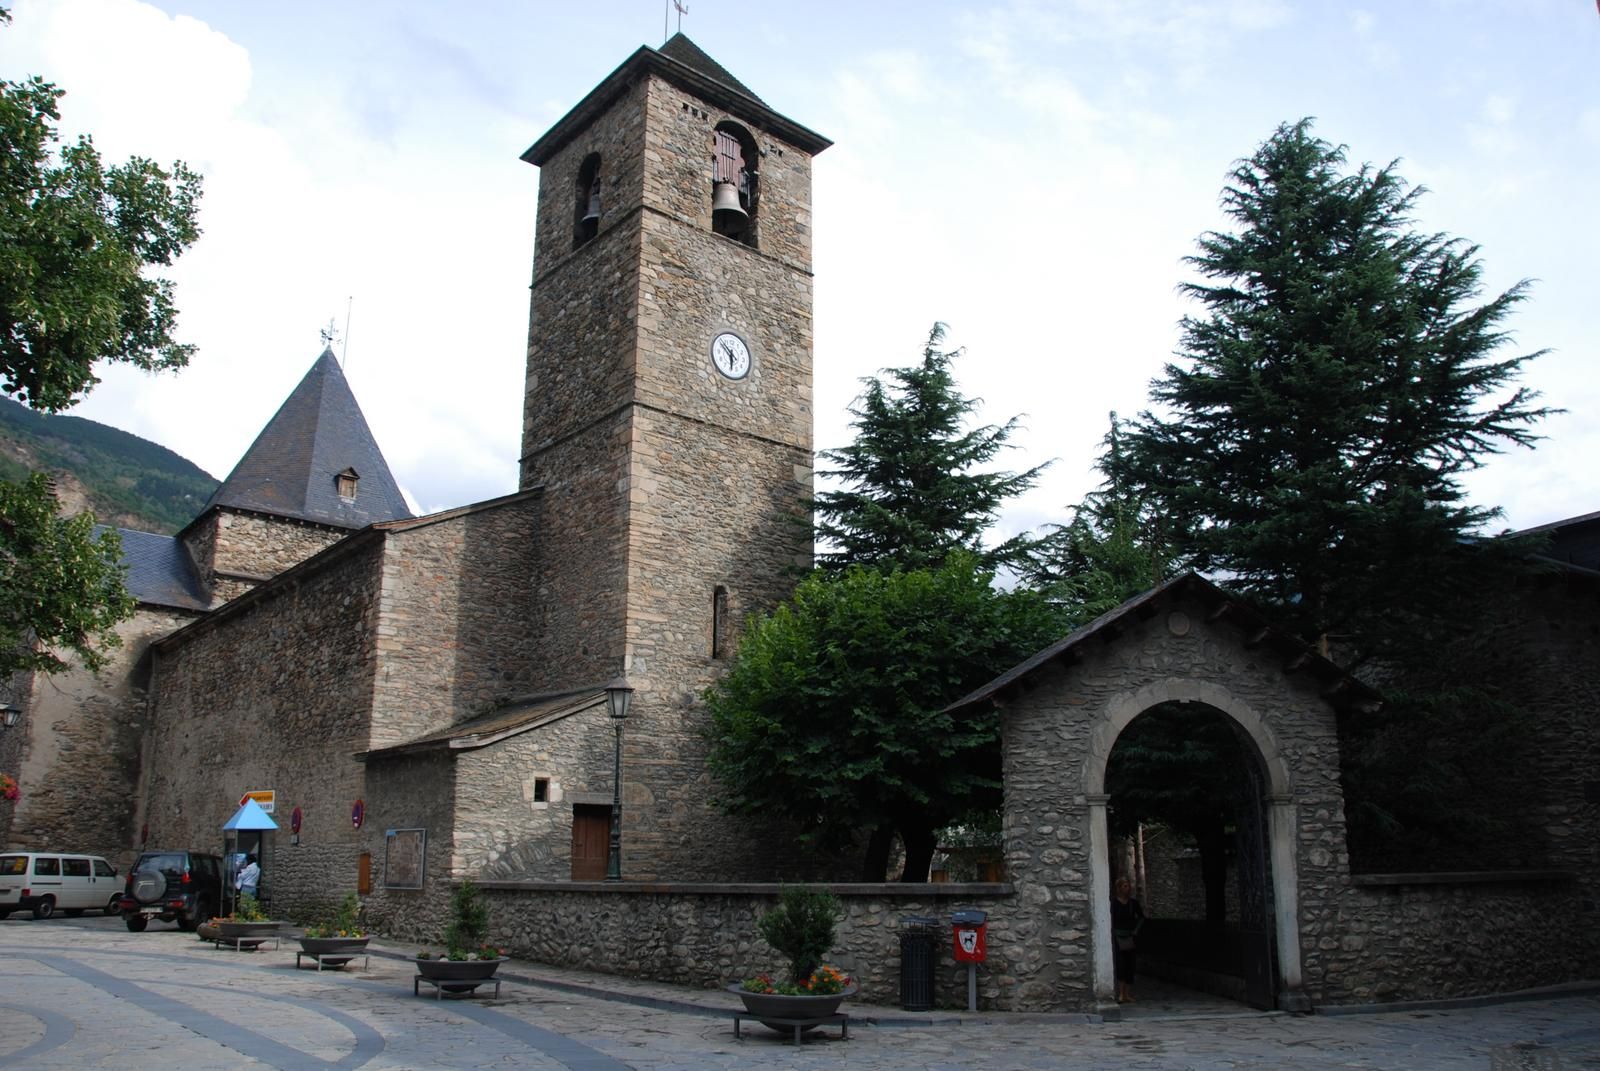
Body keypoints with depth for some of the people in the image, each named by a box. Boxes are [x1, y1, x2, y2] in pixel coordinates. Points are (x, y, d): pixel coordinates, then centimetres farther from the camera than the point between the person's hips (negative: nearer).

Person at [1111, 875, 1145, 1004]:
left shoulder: (1133, 902, 6)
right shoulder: (1113, 902, -5)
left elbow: (1141, 917, 18)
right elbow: (1111, 920, -6)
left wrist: (1135, 931, 8)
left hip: (1129, 937, 4)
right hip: (1117, 936, -4)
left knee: (1129, 965, 5)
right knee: (1120, 965, -12)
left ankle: (1128, 995, 11)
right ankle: (1121, 994, -13)